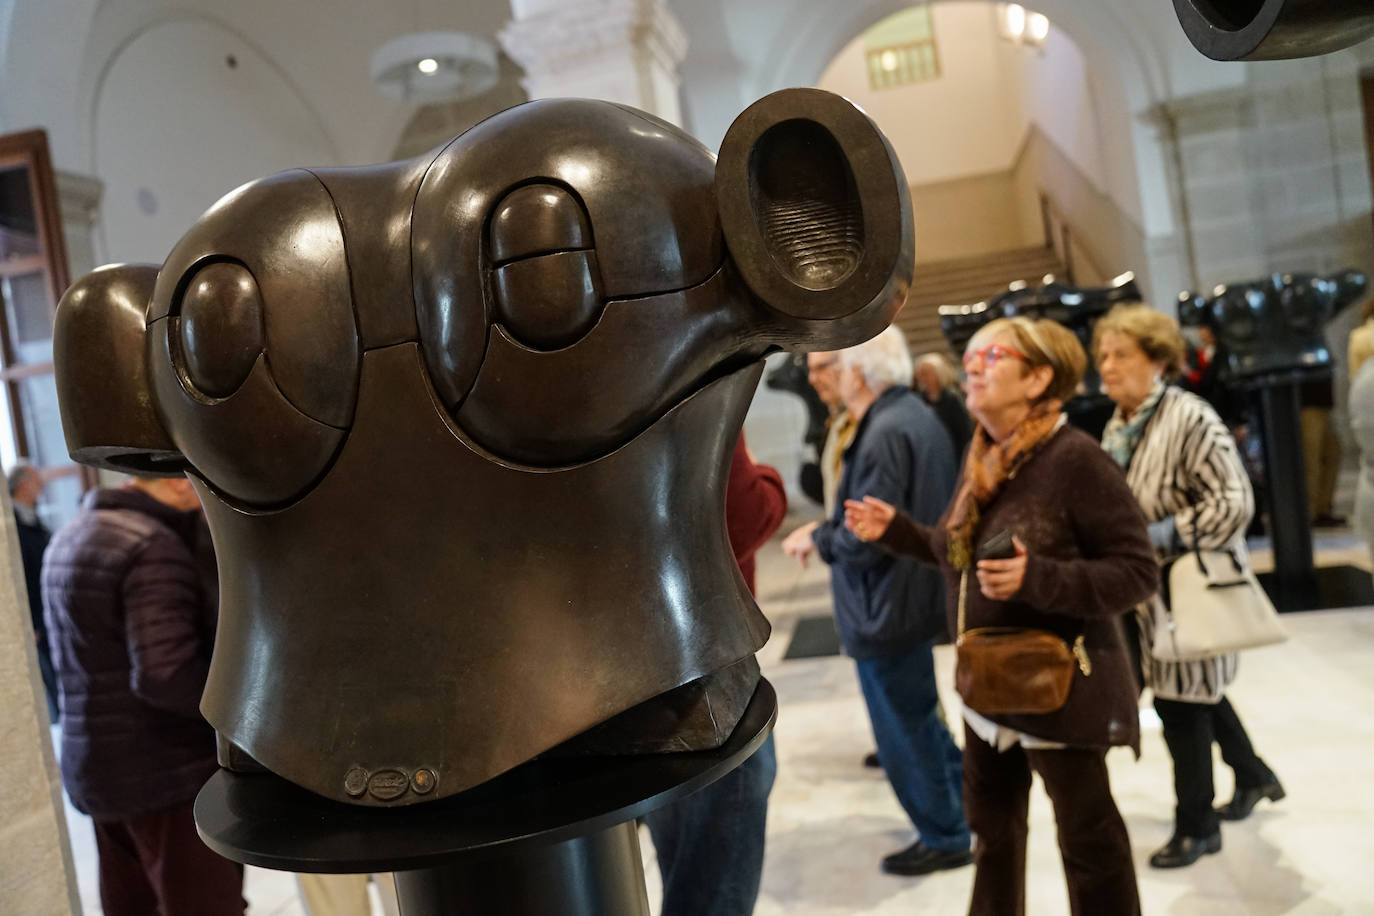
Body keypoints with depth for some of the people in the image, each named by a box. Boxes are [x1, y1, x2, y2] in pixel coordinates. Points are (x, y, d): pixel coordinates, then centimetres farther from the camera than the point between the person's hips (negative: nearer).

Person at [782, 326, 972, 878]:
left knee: (904, 729, 8)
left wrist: (815, 539, -10)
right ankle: (967, 803, 38)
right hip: (915, 595, 10)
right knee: (915, 718, 25)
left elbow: (865, 538, -27)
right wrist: (827, 530, 10)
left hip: (888, 607, -10)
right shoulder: (917, 416, 7)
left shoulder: (886, 433, -25)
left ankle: (945, 837, 24)